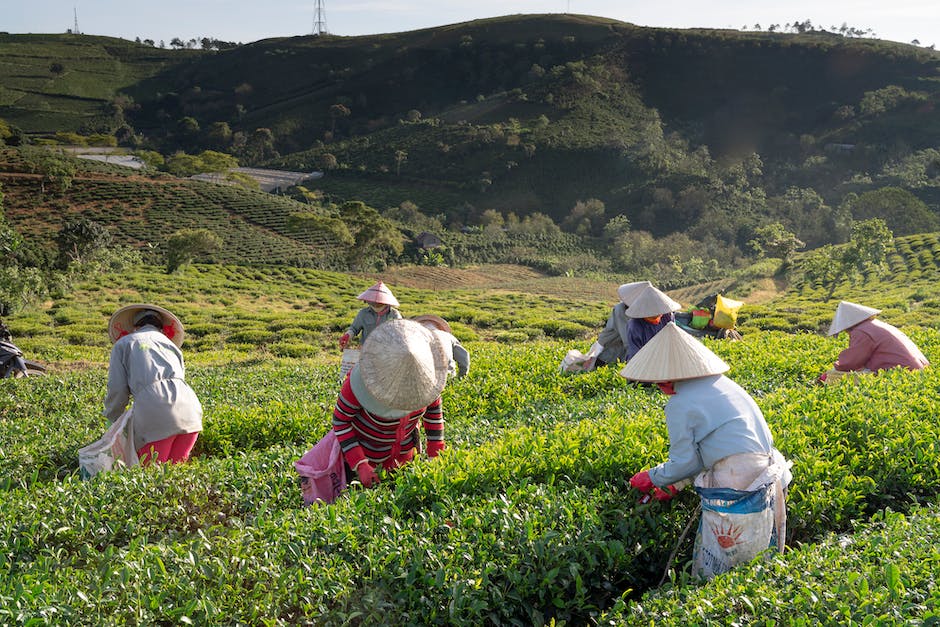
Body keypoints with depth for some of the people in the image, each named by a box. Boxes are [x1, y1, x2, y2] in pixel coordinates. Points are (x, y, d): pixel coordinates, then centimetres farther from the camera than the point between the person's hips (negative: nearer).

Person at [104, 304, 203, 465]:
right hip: (188, 409, 4)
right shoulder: (171, 344, 31)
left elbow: (117, 389, 10)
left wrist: (112, 419, 29)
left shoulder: (123, 344, 20)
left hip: (155, 415, -4)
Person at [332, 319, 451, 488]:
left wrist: (436, 452, -5)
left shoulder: (424, 373, -24)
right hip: (364, 450, -3)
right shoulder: (359, 381, -35)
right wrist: (360, 465, -28)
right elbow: (340, 420, -22)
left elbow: (433, 408, -4)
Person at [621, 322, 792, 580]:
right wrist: (676, 484, 25)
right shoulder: (722, 384, 13)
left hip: (735, 494, -8)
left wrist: (651, 478, 12)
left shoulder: (679, 405, -12)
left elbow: (685, 462, -7)